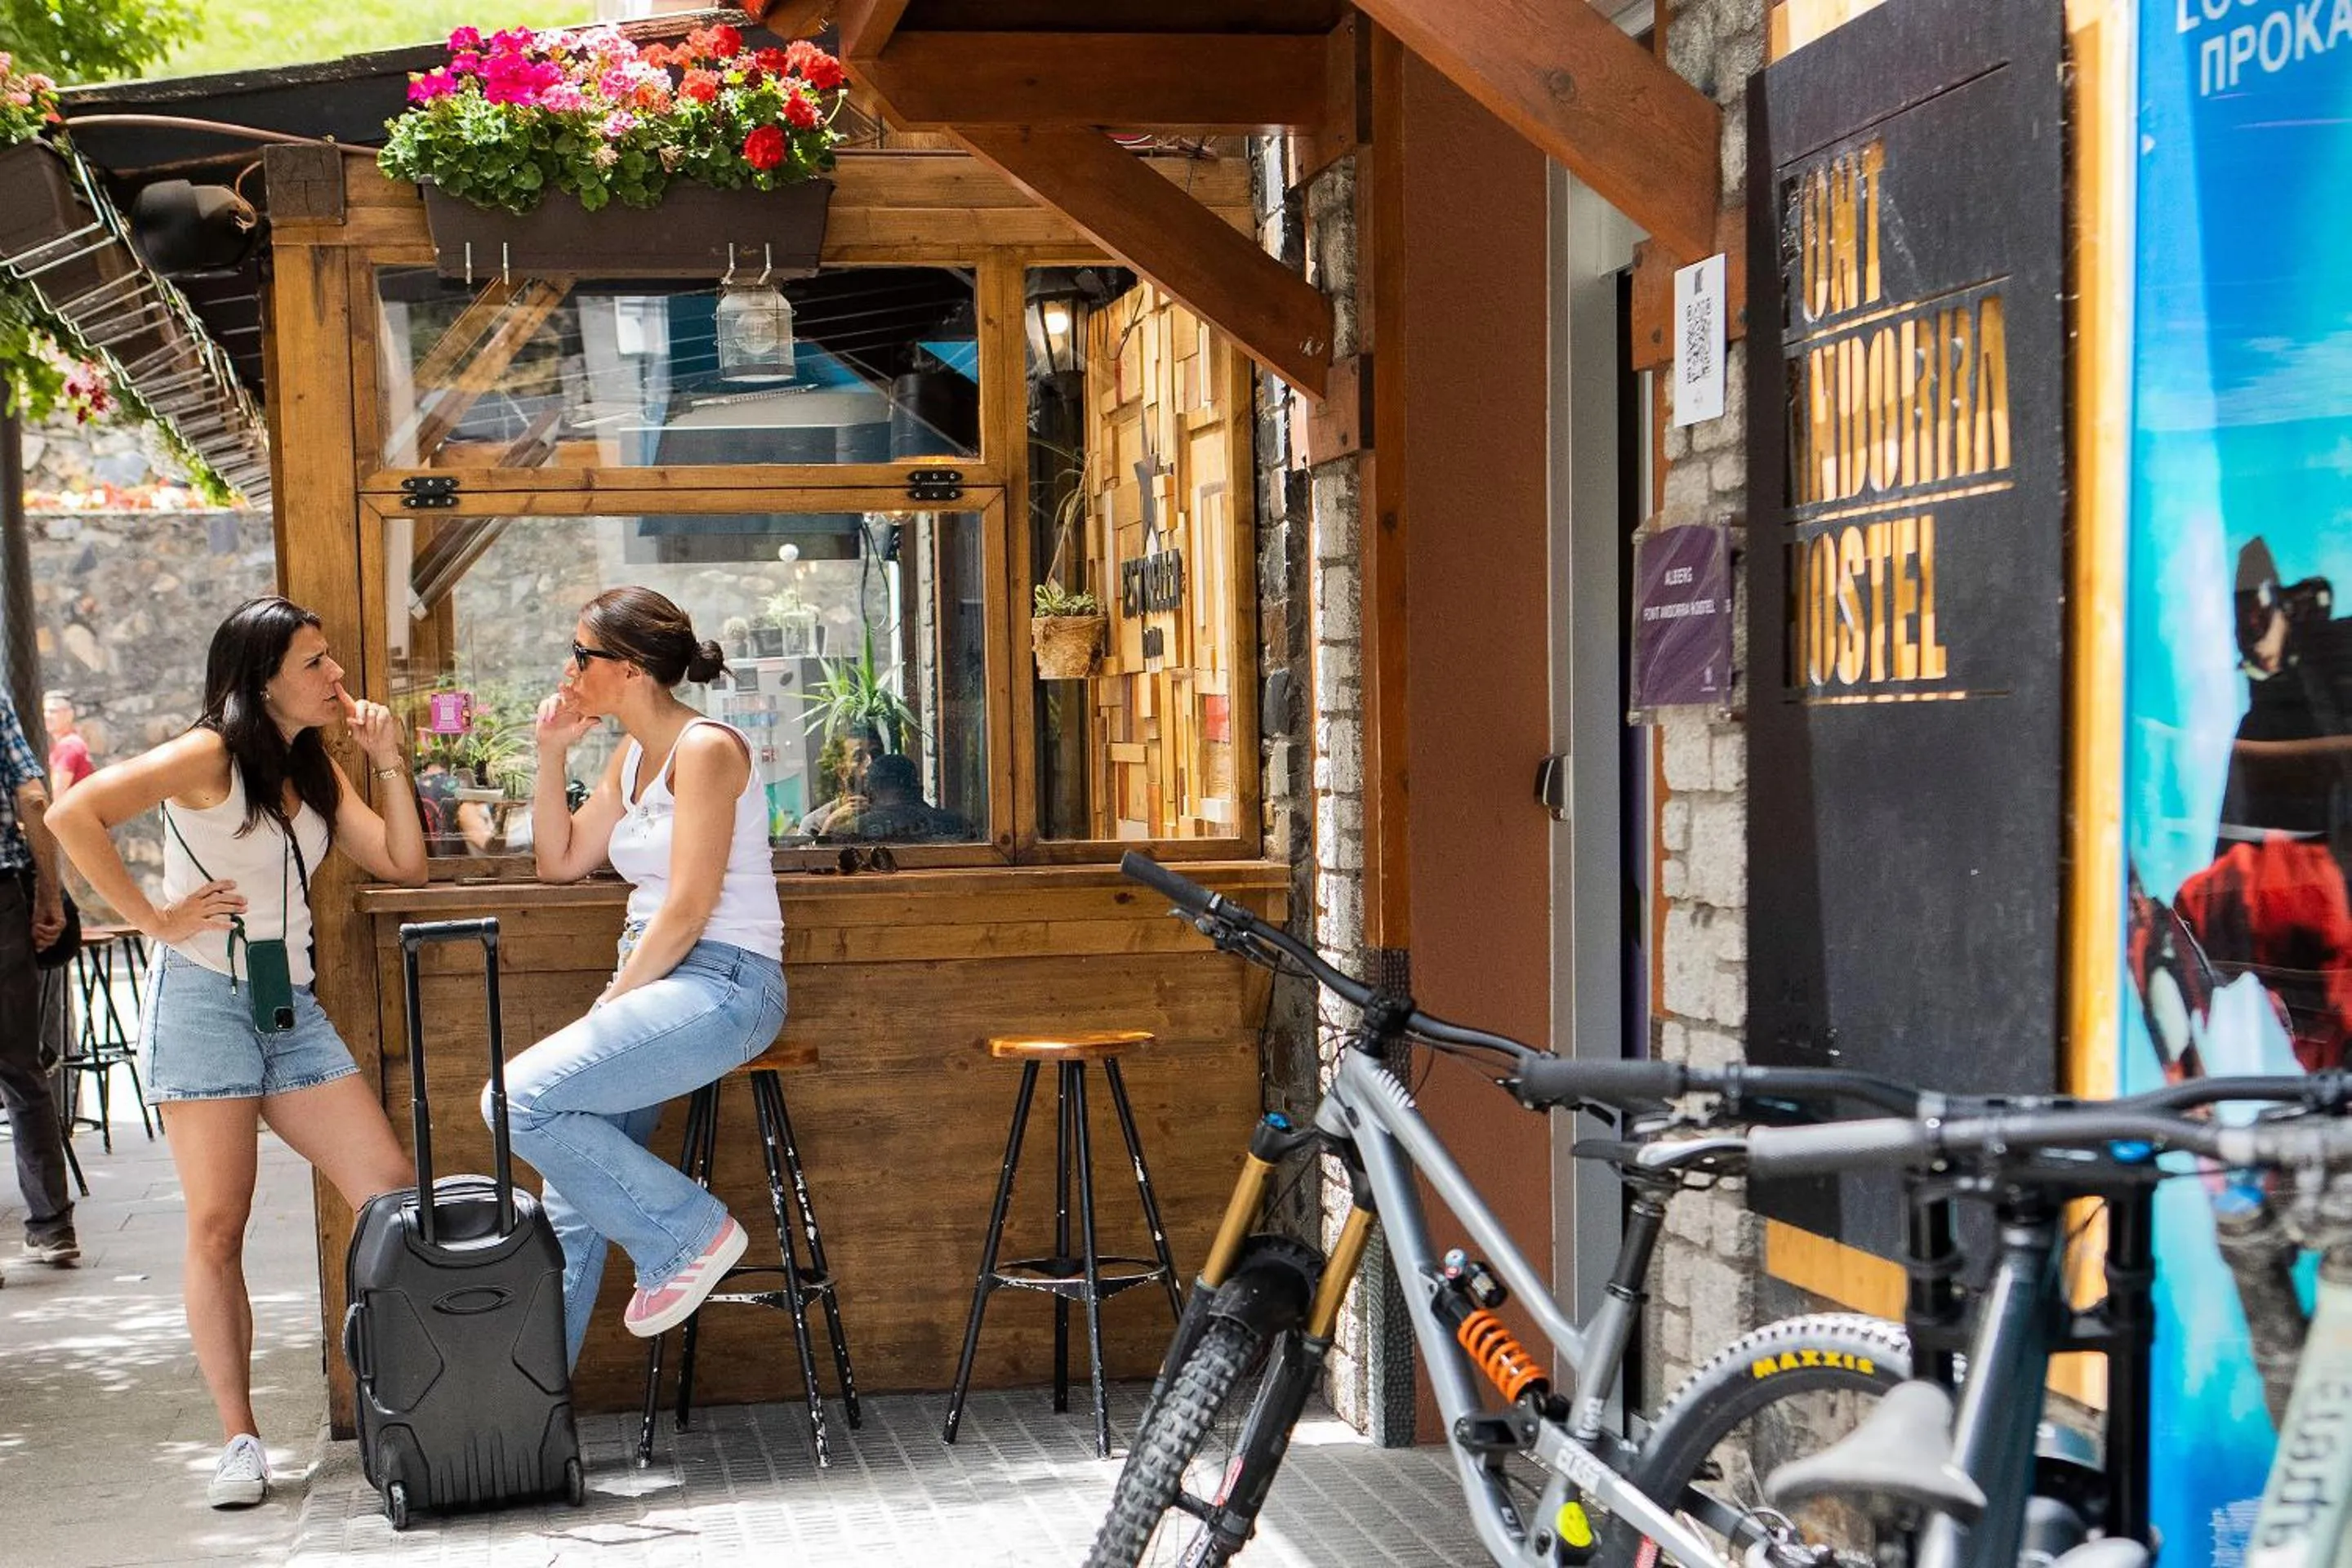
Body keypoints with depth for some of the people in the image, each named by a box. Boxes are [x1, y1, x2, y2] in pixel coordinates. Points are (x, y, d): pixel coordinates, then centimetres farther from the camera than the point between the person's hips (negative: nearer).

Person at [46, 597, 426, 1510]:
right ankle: (239, 1441, 1)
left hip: (292, 1009, 7)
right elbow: (75, 814, -19)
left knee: (395, 1198, -4)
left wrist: (389, 763, 3)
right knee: (218, 1228, -5)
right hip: (203, 1000, -6)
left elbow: (402, 865, 11)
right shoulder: (207, 758, -8)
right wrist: (153, 917, -16)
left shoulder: (316, 772, 14)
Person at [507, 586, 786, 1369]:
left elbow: (689, 907, -17)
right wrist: (551, 754, 11)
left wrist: (612, 1003, -12)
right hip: (658, 981, 9)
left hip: (722, 985, -9)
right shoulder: (633, 757, 16)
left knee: (521, 1099, -21)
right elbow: (559, 861, 21)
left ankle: (687, 1232, -9)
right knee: (573, 1193, 4)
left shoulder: (705, 749, -12)